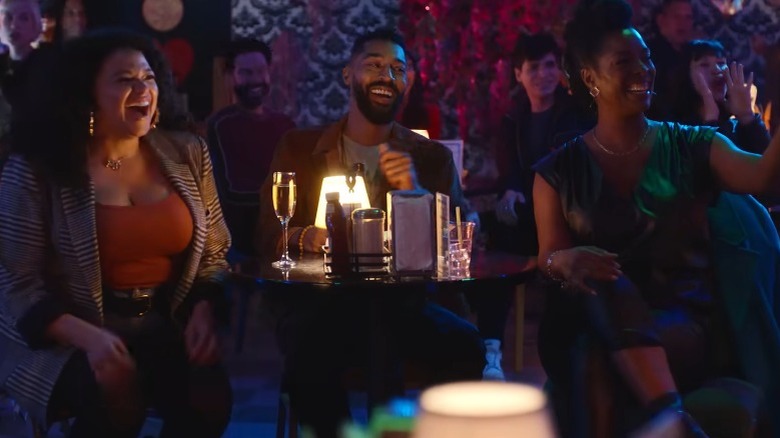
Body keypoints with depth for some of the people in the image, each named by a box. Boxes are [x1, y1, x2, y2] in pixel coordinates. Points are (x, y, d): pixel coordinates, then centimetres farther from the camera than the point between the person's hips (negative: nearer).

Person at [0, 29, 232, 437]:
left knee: (209, 398, -24)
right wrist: (90, 337, -24)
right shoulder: (36, 169, -8)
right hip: (65, 337, -3)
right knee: (117, 400, -34)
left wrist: (204, 313, -10)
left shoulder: (187, 153, 5)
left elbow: (213, 252, 11)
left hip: (164, 326, 4)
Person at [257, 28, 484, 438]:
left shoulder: (431, 157, 12)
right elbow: (268, 236, 3)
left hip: (400, 301, 1)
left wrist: (415, 192, -19)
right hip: (318, 300, -1)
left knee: (466, 346, -28)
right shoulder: (298, 147, 10)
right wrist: (309, 237, -20)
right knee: (310, 354, -35)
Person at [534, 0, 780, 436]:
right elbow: (548, 258, 5)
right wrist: (565, 261, -21)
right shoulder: (559, 171, 9)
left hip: (688, 327, -1)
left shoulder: (690, 147, 8)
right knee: (606, 283, -36)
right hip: (594, 328, 1)